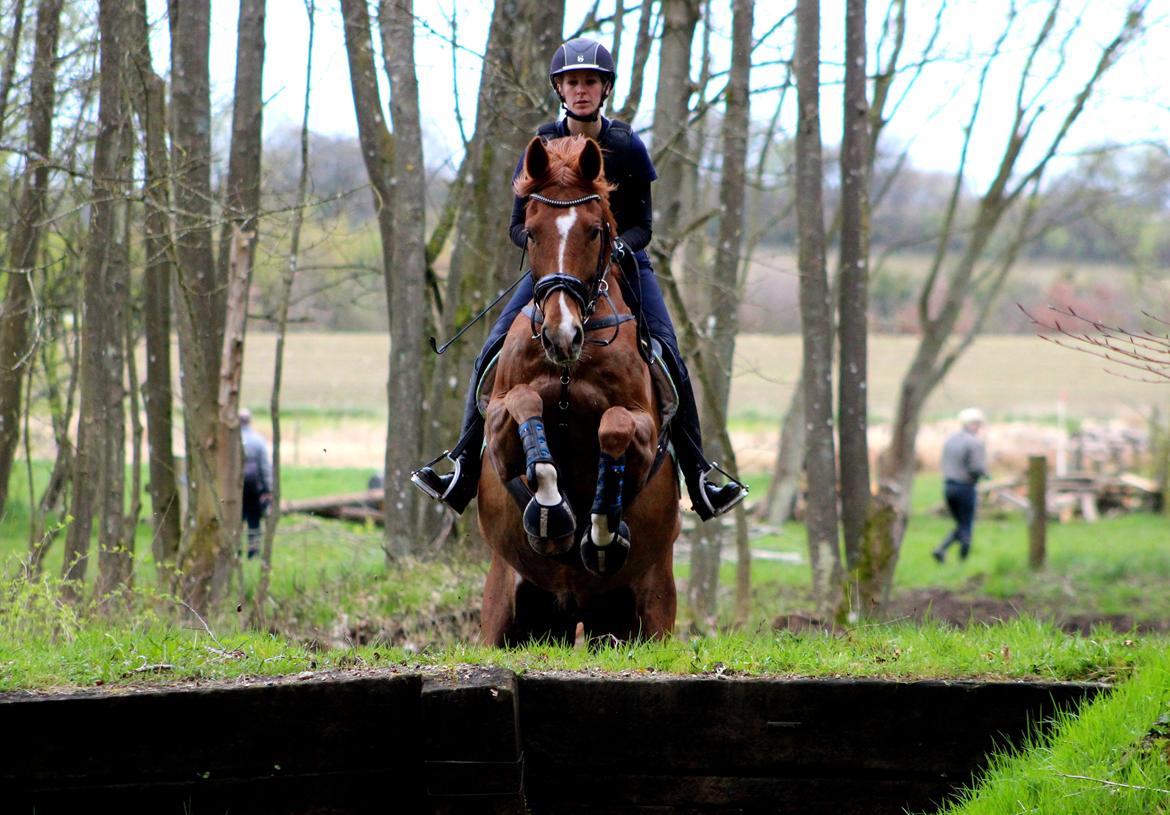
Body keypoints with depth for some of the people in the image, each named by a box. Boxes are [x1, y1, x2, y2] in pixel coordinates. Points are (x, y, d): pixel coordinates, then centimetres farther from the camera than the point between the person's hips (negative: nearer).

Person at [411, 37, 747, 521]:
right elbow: (517, 226, 0)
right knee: (493, 353, -17)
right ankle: (463, 471, -13)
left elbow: (643, 225, -2)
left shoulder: (627, 149, -4)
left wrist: (619, 244, -23)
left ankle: (699, 480, -13)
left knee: (668, 359, -19)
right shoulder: (542, 149, -2)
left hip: (621, 261, -1)